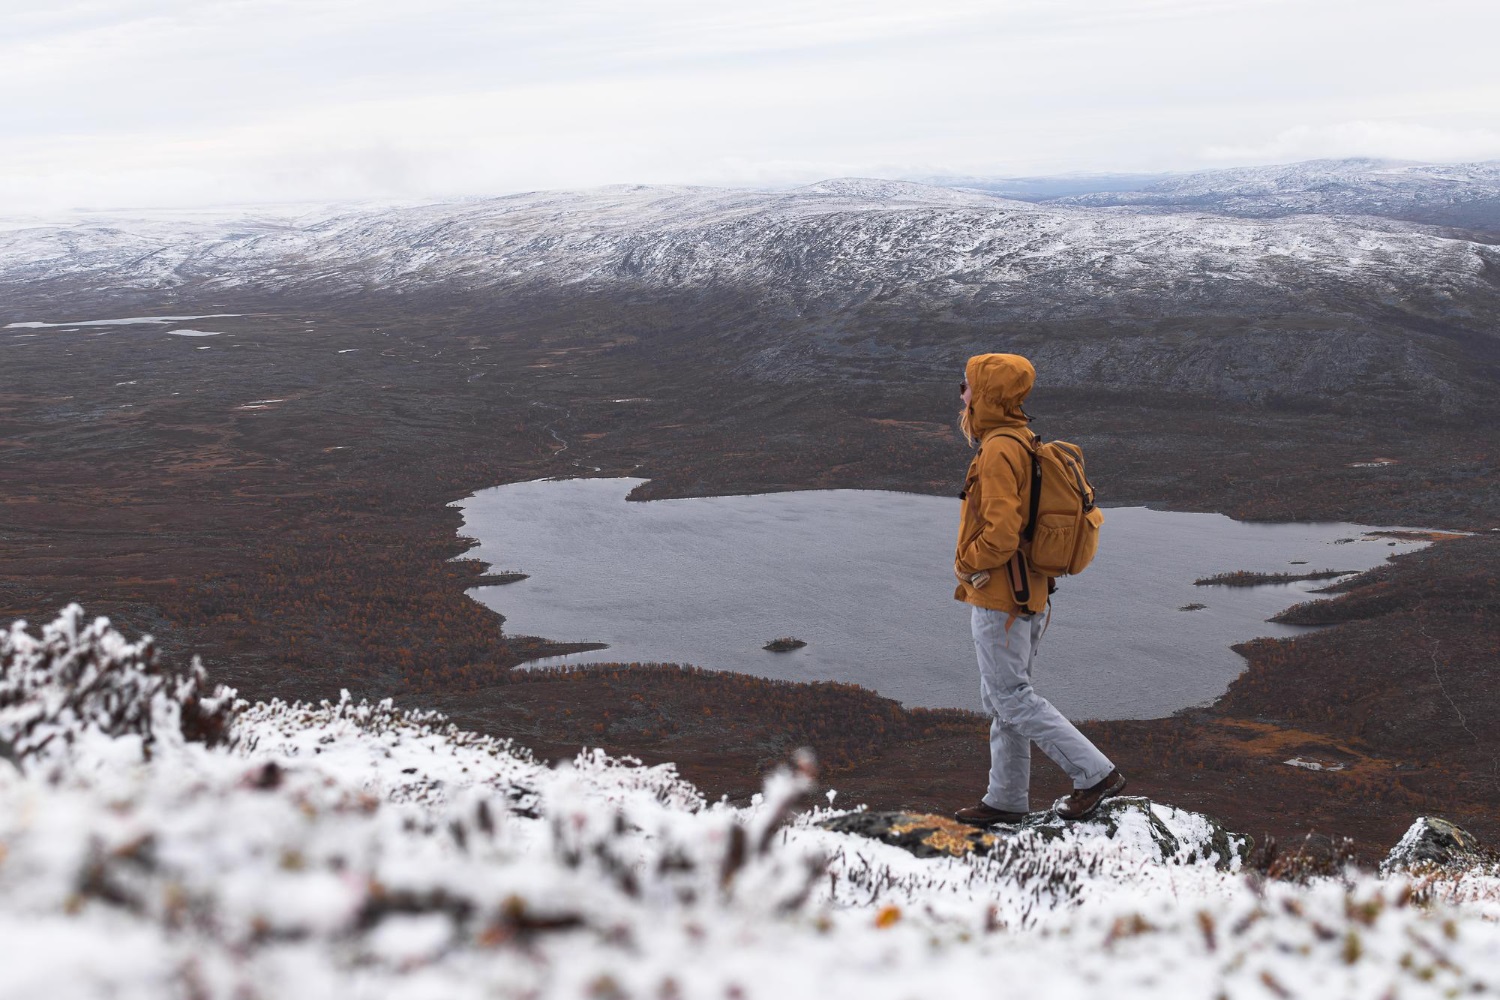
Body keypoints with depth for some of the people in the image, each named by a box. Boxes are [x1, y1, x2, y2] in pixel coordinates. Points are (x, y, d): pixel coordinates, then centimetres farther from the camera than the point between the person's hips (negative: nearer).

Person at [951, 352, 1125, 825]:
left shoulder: (998, 451, -20)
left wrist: (965, 565, -10)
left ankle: (1095, 773, -1)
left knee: (1011, 698, -2)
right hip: (1030, 594, 10)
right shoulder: (1026, 443, 11)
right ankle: (1006, 800, 23)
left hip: (998, 597, -10)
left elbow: (1000, 536, -27)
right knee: (999, 697, 15)